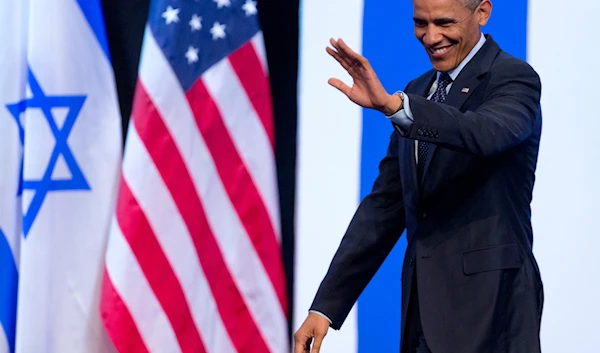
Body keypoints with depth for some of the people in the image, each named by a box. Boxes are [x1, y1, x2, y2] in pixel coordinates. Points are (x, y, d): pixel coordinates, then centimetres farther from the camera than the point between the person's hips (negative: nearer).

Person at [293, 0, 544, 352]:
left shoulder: (514, 78, -5)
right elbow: (385, 205, 16)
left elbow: (487, 134, -27)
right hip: (424, 302, 6)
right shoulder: (418, 93, 16)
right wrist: (326, 306, 9)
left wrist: (392, 104, -39)